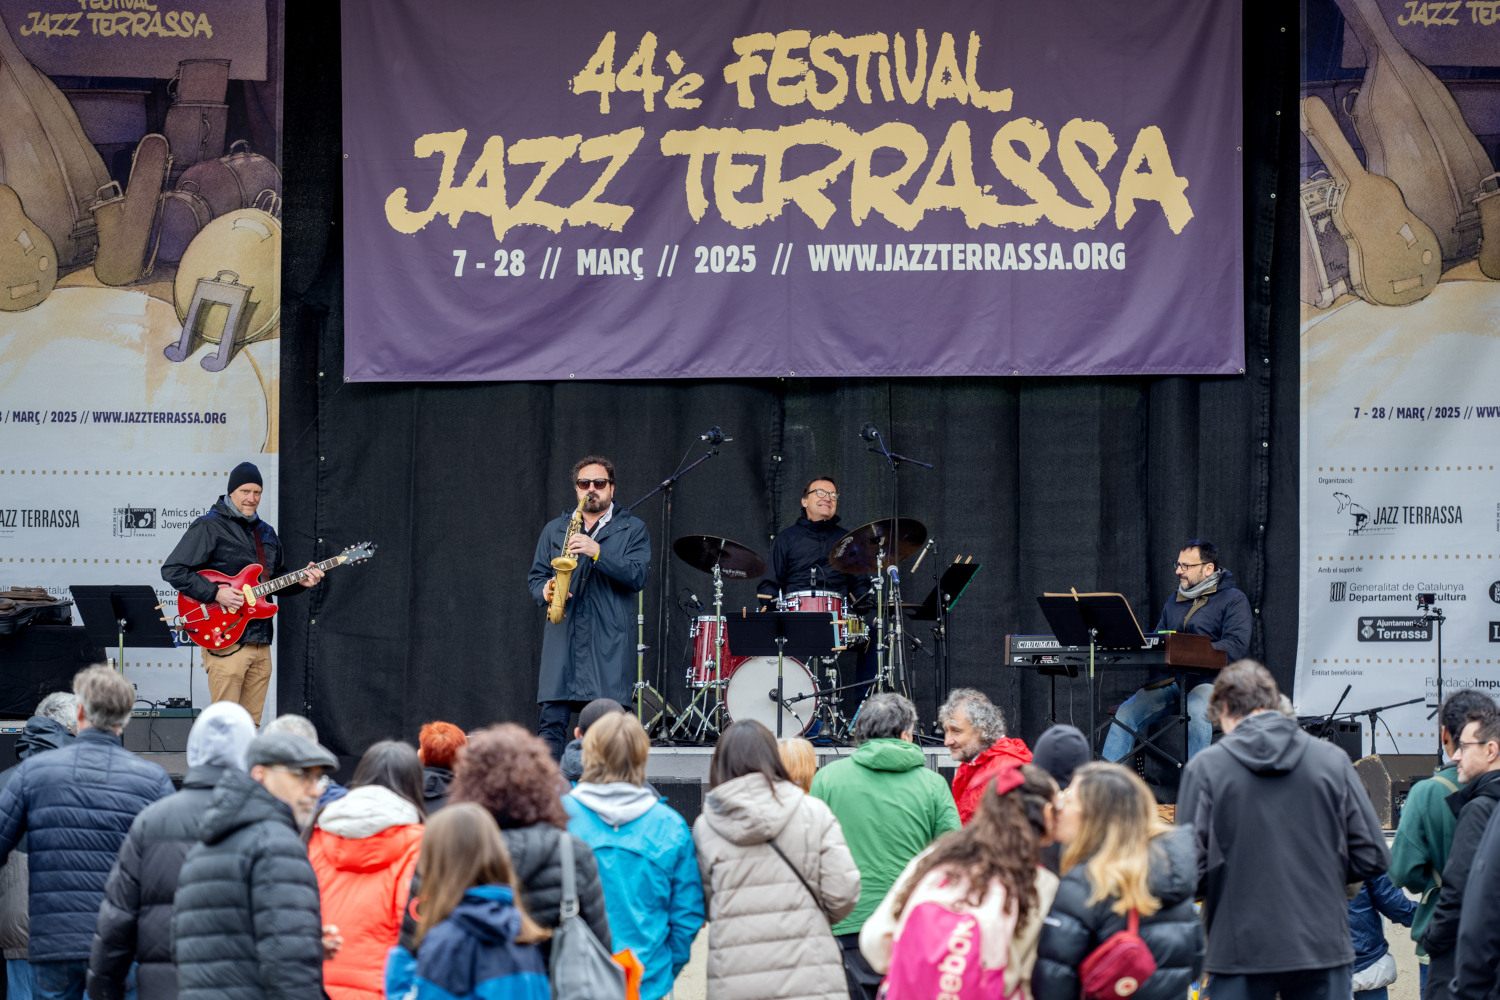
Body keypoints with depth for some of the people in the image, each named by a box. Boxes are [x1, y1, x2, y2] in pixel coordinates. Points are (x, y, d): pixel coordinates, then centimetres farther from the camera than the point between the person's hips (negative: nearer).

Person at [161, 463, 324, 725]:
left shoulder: (266, 533, 20)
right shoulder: (209, 527, -4)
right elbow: (172, 570, -10)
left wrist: (300, 581, 7)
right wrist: (215, 594, -18)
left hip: (261, 641, 7)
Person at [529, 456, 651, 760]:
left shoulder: (633, 530, 9)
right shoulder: (554, 529, 19)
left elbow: (637, 576, -5)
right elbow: (535, 576, 19)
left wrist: (597, 552, -16)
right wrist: (544, 591, -5)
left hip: (610, 643, -2)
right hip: (562, 639, 2)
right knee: (551, 723, -6)